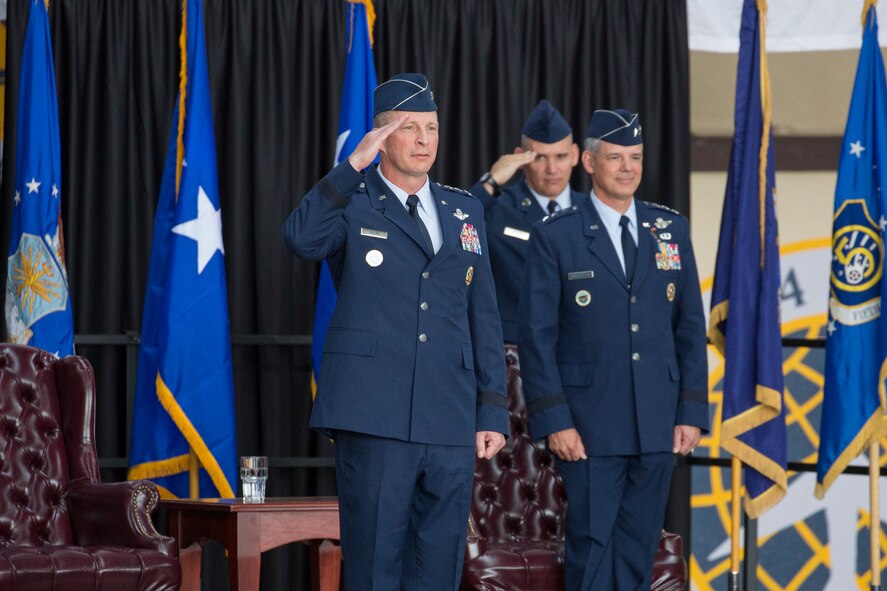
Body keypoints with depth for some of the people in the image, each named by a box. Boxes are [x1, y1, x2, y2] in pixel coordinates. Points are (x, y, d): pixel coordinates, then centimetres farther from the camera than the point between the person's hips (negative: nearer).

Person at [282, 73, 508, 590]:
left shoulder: (465, 212, 17)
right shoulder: (352, 204, 4)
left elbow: (484, 318, 17)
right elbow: (302, 239, -19)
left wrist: (493, 410, 11)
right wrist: (354, 165, -20)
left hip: (451, 423, 4)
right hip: (375, 417, -4)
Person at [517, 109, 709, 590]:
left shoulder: (671, 229, 10)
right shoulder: (555, 236, -1)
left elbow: (691, 326, 11)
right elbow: (536, 335, -3)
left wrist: (692, 411, 3)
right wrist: (554, 421, -10)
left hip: (658, 426, 3)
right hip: (589, 428, -3)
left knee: (638, 551, 7)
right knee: (592, 549, -2)